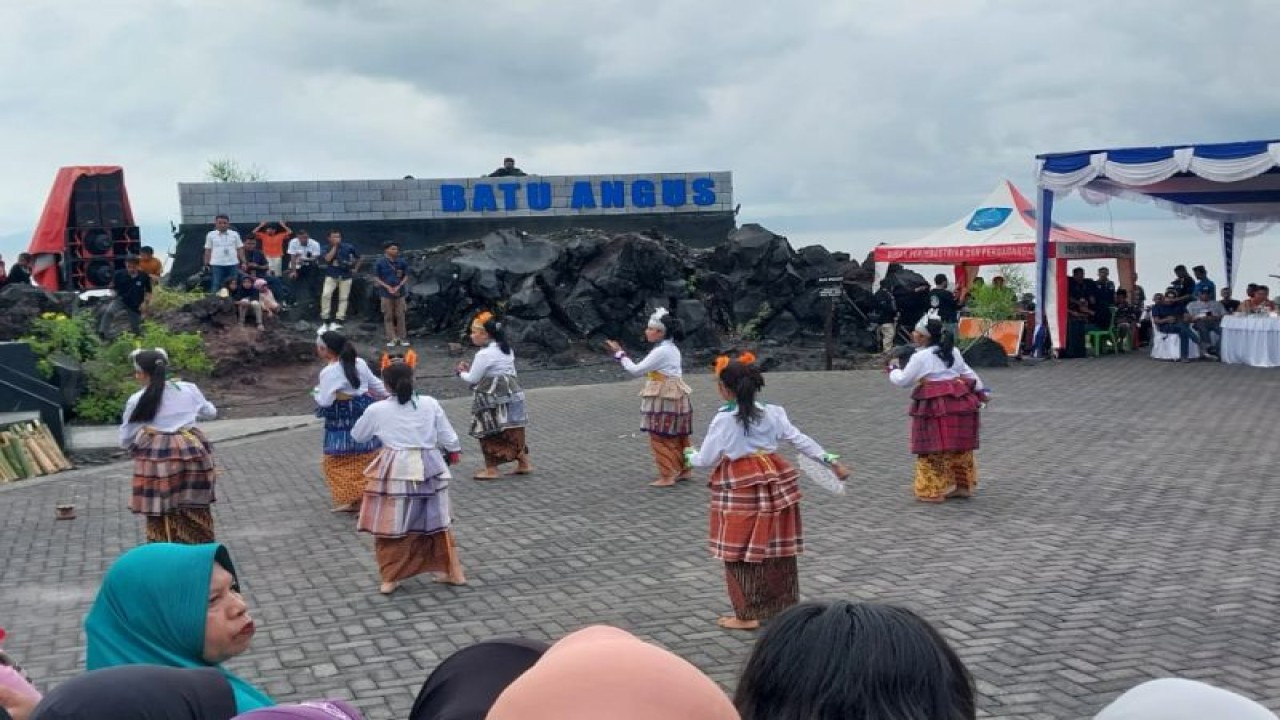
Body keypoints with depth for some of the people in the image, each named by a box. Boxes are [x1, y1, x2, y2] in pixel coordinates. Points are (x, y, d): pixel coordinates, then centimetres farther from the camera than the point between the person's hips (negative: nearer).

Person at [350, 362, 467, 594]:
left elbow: (357, 436, 11)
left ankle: (390, 578, 12)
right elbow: (447, 435, 6)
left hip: (396, 471, -3)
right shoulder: (429, 404, -1)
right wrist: (454, 452, 25)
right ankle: (453, 572, 21)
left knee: (390, 525, 8)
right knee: (437, 522, 15)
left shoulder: (377, 410, -5)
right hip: (429, 469, 3)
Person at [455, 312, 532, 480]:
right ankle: (524, 463, 20)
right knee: (513, 431, 15)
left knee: (489, 433, 2)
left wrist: (461, 373, 8)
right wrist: (470, 369, 17)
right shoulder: (506, 349, 11)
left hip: (493, 398, -9)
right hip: (512, 393, 9)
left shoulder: (484, 354, -17)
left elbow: (472, 379, -14)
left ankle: (492, 469, 6)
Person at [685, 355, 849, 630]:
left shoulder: (724, 420, -14)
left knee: (743, 551, 5)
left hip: (741, 488, -5)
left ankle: (747, 615, 10)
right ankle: (784, 606, 27)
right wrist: (831, 461, 9)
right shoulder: (773, 412, 0)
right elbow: (801, 440, 2)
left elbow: (707, 460, -6)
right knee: (777, 547, 15)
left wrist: (690, 455, 16)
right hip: (776, 481, 5)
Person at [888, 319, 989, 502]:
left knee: (933, 449, 0)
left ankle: (933, 491, 3)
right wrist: (981, 390, 25)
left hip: (936, 407, -7)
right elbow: (968, 373, 18)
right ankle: (963, 485, 23)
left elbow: (903, 380, -3)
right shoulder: (953, 352, 12)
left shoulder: (920, 357, -9)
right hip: (960, 402, 7)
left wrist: (893, 368, 15)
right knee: (960, 446, 14)